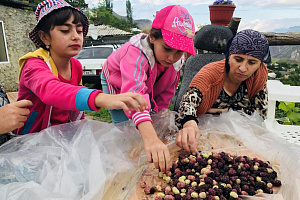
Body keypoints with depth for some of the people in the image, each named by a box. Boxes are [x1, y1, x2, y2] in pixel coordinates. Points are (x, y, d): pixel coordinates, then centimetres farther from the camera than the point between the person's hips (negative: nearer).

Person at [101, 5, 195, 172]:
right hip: (117, 84, -4)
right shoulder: (136, 53, -47)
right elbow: (135, 91, -65)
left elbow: (168, 91, -10)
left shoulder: (177, 60, -26)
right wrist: (150, 138, -77)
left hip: (150, 89, 5)